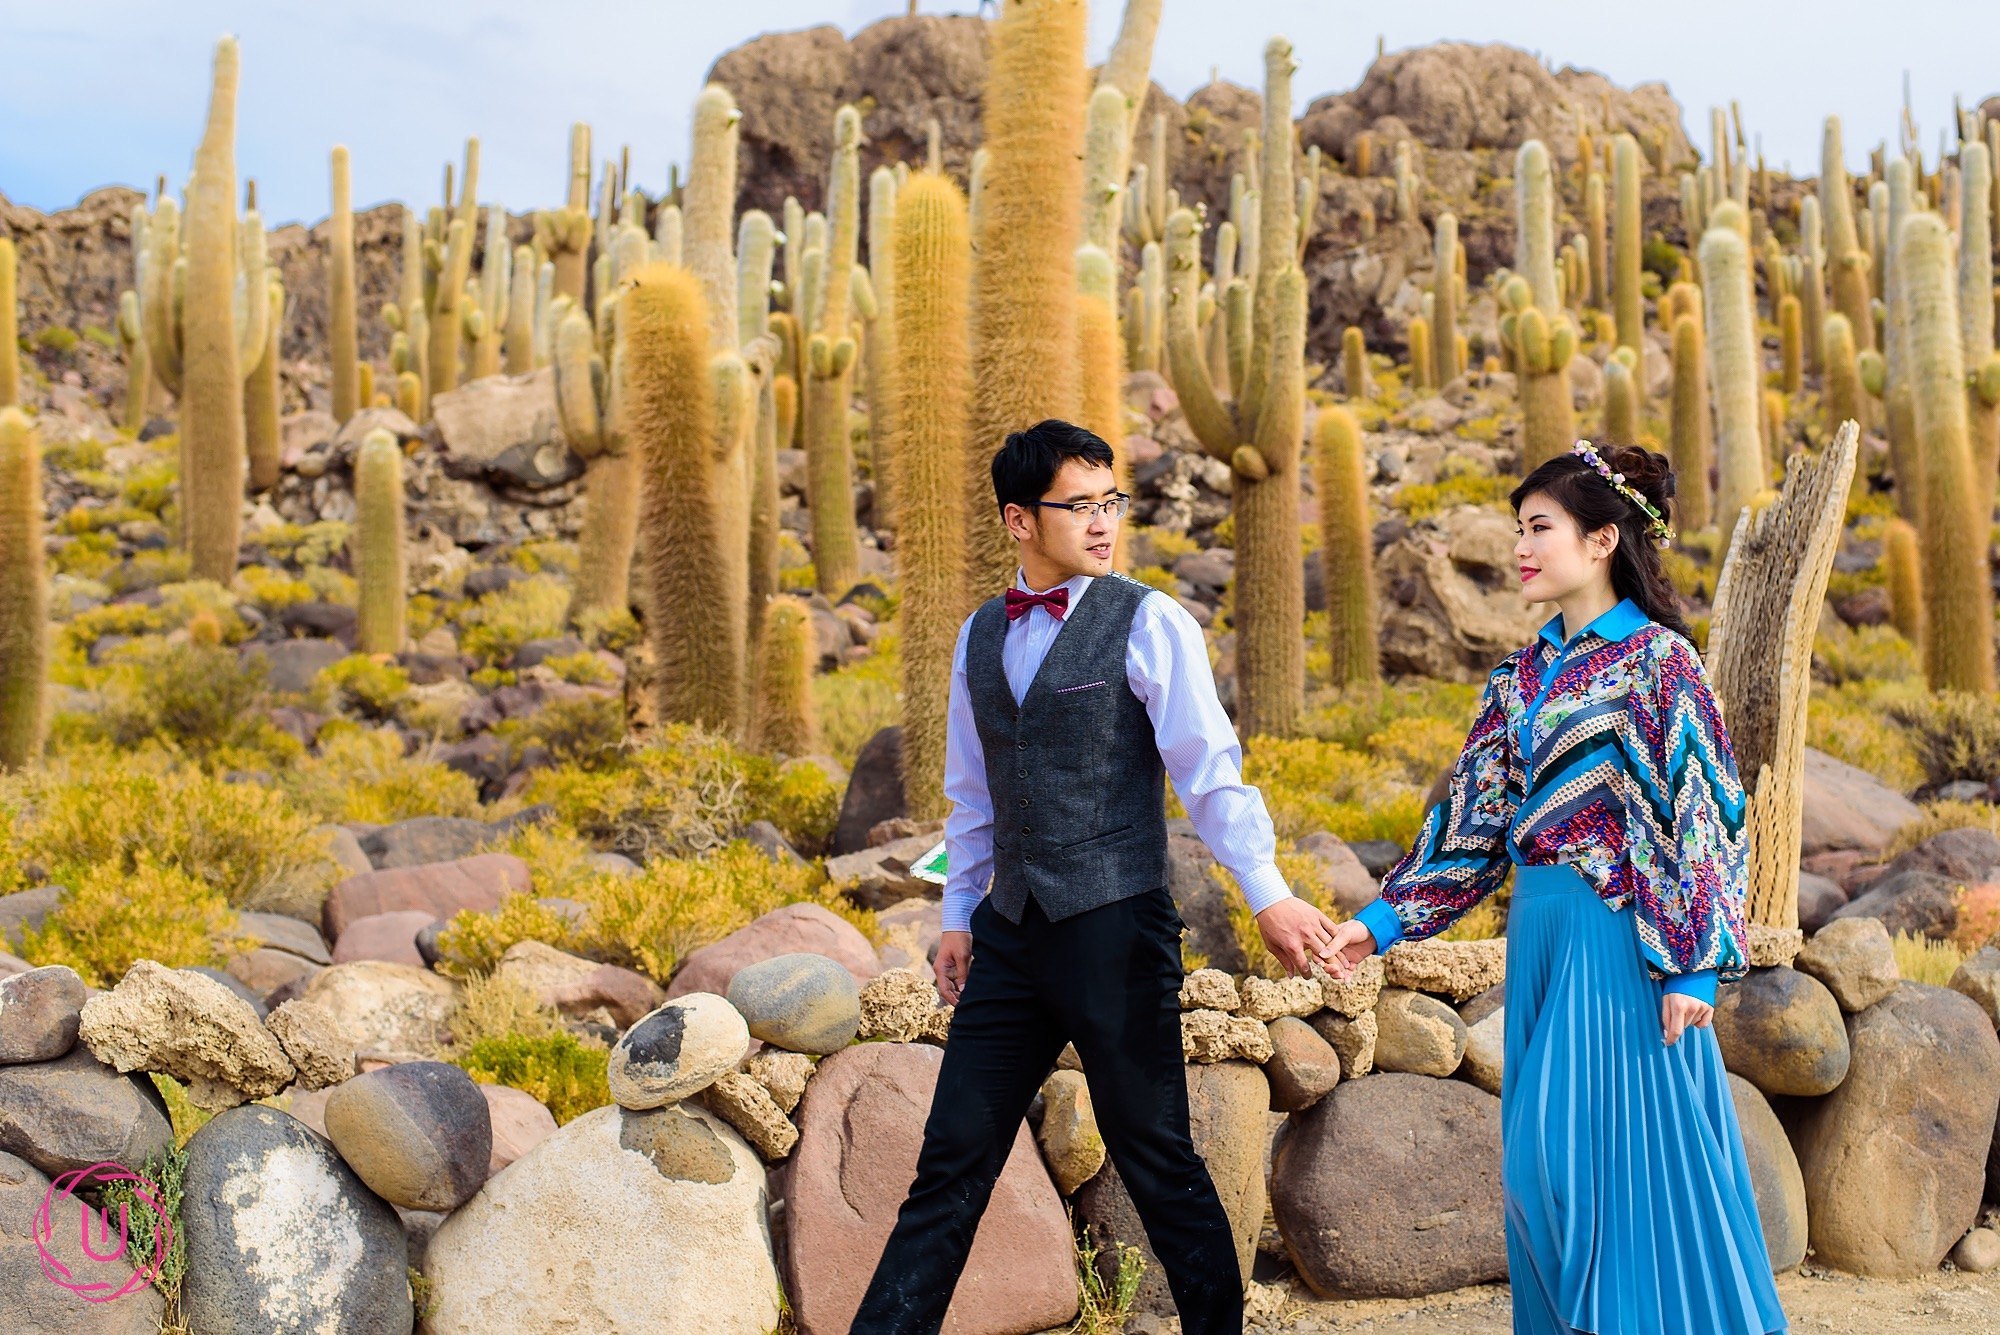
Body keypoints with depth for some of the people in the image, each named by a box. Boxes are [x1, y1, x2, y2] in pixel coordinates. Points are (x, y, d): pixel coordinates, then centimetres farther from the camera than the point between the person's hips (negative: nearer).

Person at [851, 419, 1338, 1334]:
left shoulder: (1147, 623, -4)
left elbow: (1209, 770, -10)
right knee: (952, 1161, 8)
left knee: (1157, 1164, 3)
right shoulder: (979, 637, 12)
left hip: (1116, 931, -5)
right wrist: (959, 915, 16)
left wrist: (1267, 892, -19)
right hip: (1011, 936, 5)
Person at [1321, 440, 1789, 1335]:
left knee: (1616, 1143, -4)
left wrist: (1694, 965, -16)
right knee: (1543, 1155, 10)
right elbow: (1475, 816, 11)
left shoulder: (1656, 659, -8)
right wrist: (1383, 919, 5)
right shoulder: (1524, 675, 11)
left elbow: (1698, 809, -11)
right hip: (1541, 927, 7)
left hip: (1621, 933, -7)